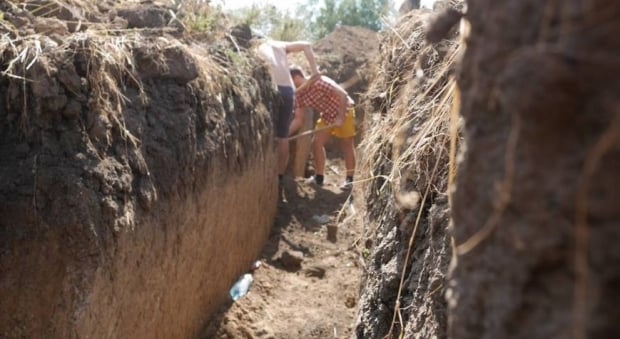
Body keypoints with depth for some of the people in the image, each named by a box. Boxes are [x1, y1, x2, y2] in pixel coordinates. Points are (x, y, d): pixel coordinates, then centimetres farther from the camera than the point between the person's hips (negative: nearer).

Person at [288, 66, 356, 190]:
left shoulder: (319, 82, -30)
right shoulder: (299, 95, -8)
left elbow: (343, 95, -28)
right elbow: (298, 119, -5)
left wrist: (340, 118, -29)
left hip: (344, 111, -7)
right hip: (327, 115, 7)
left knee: (347, 146, 0)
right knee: (317, 143, 1)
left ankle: (350, 179, 9)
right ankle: (319, 177, 12)